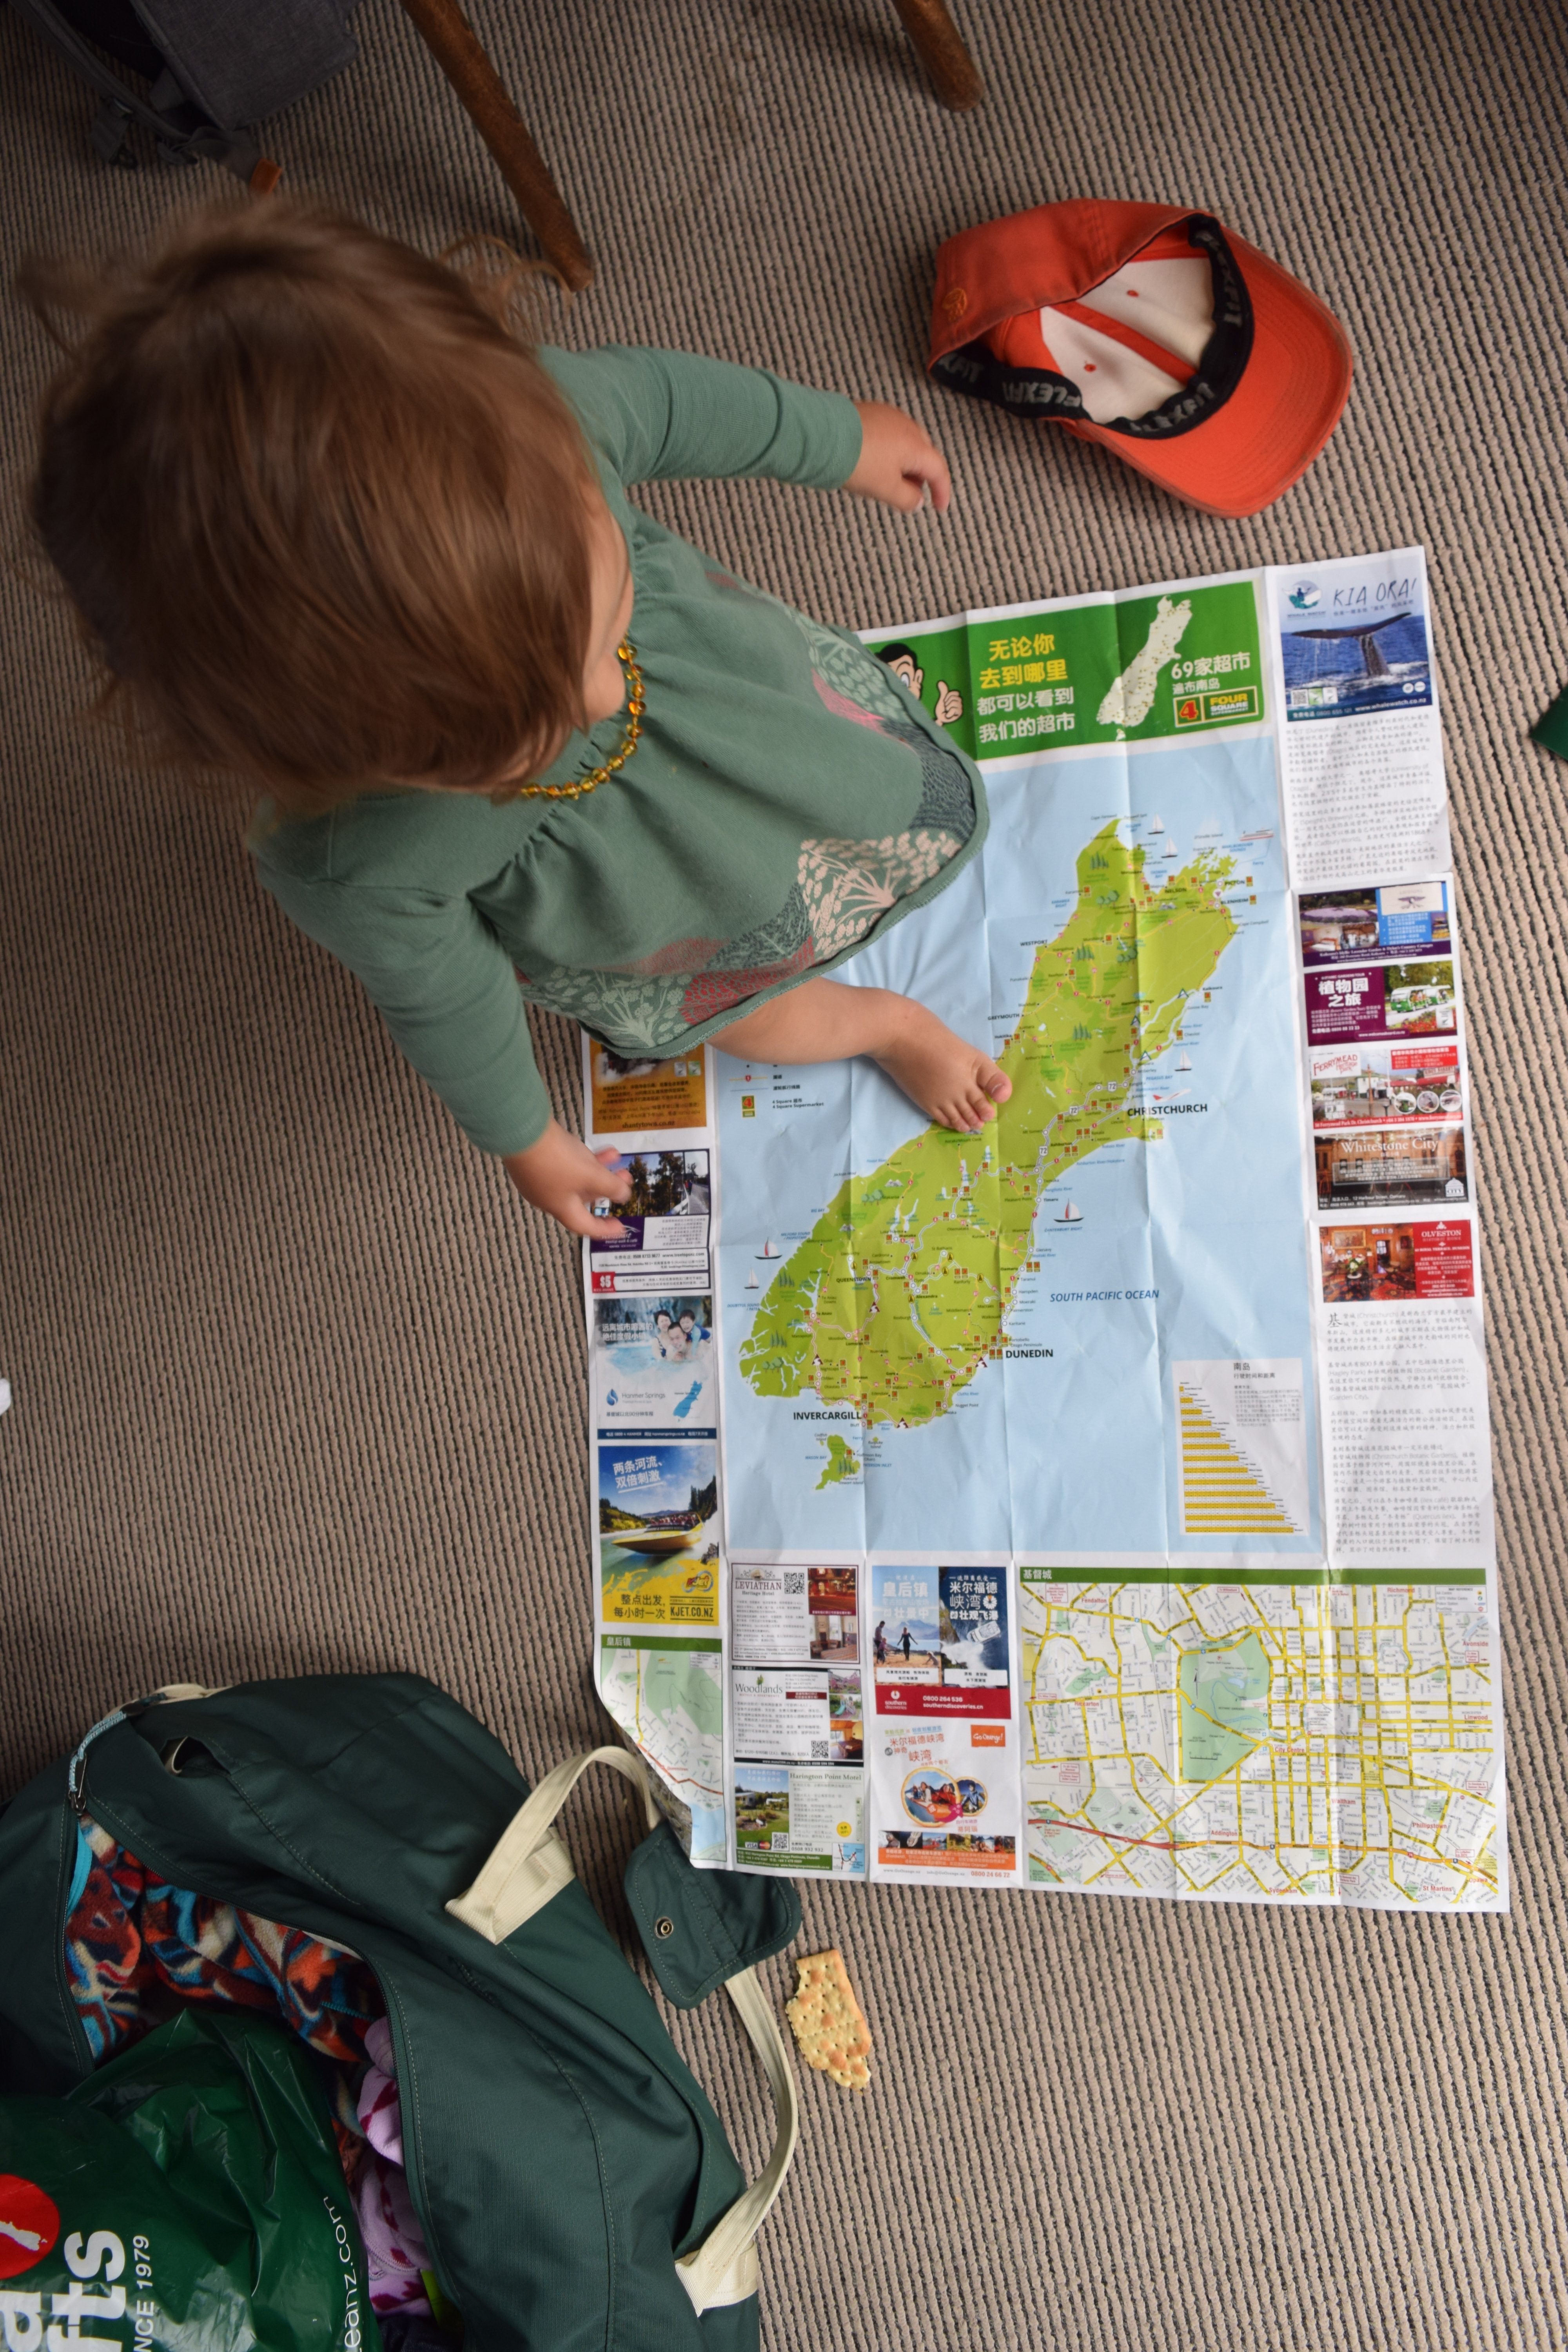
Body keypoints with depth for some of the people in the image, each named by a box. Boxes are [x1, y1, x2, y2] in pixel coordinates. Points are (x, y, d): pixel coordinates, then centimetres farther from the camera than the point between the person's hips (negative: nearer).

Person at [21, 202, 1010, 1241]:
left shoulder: (539, 423, -41)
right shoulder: (351, 873, -45)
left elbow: (665, 397, -17)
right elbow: (443, 998, -23)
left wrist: (841, 435, 1)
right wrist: (526, 1138, -3)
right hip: (639, 938, -3)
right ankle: (890, 1025, 59)